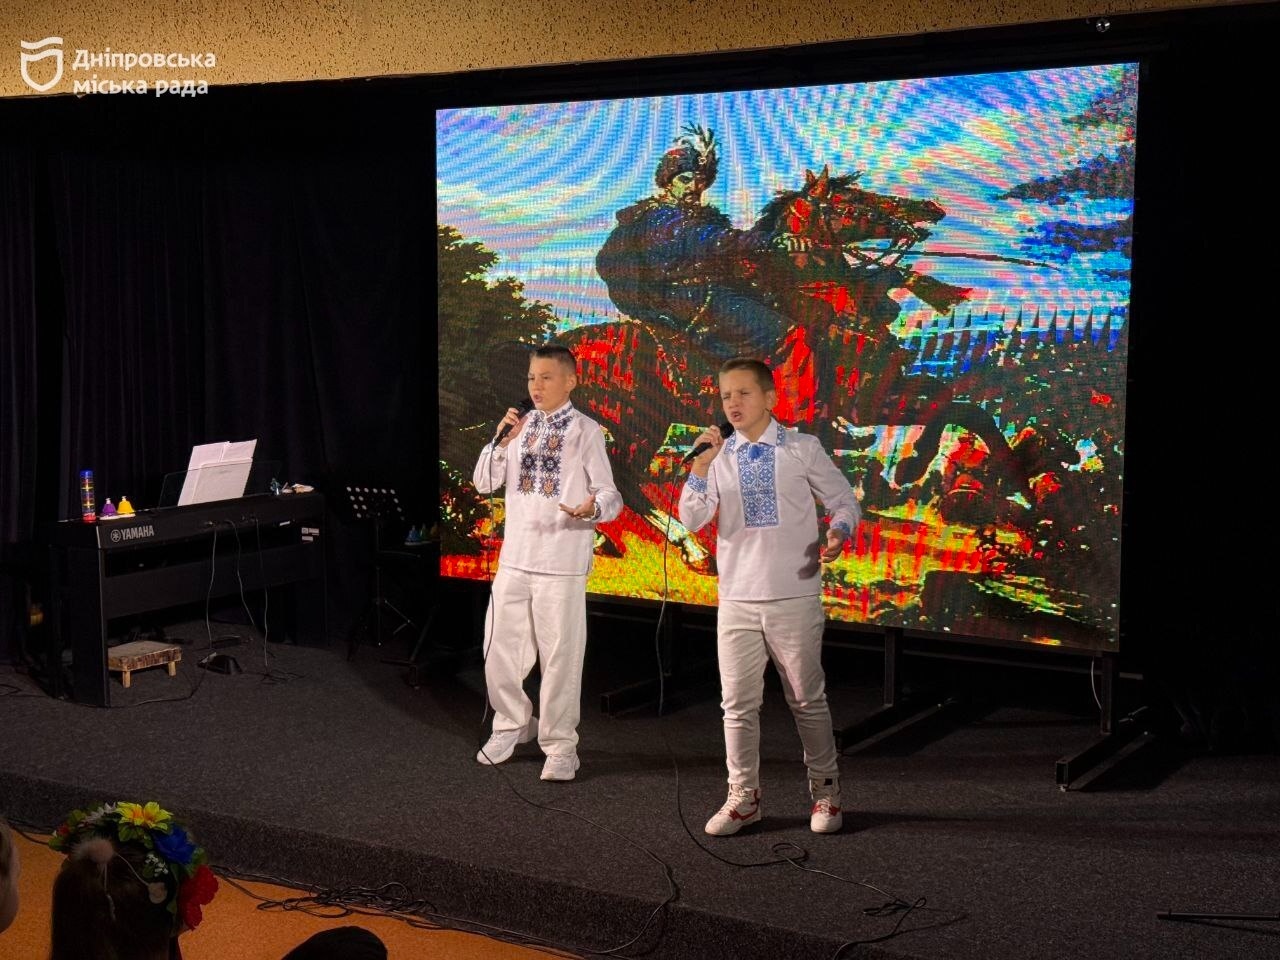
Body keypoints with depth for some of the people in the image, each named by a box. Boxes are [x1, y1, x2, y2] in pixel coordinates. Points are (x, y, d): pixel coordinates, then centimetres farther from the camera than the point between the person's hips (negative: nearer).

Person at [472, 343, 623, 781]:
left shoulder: (586, 430, -6)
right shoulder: (518, 427, 9)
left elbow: (610, 495, -7)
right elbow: (484, 483, 4)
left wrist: (593, 507, -29)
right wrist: (500, 441, -11)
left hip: (562, 560, -5)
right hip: (515, 557, 5)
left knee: (559, 655, 0)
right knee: (500, 649, 13)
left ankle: (559, 745, 14)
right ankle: (512, 723, 34)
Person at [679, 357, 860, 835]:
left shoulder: (802, 449, -2)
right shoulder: (718, 455, 4)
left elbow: (844, 501, 5)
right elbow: (692, 519, -4)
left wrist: (838, 532, -16)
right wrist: (700, 468, -18)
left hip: (795, 597, -2)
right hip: (737, 599, 2)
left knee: (807, 700, 9)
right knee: (738, 704, 8)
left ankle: (825, 792, 25)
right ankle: (742, 796, 22)